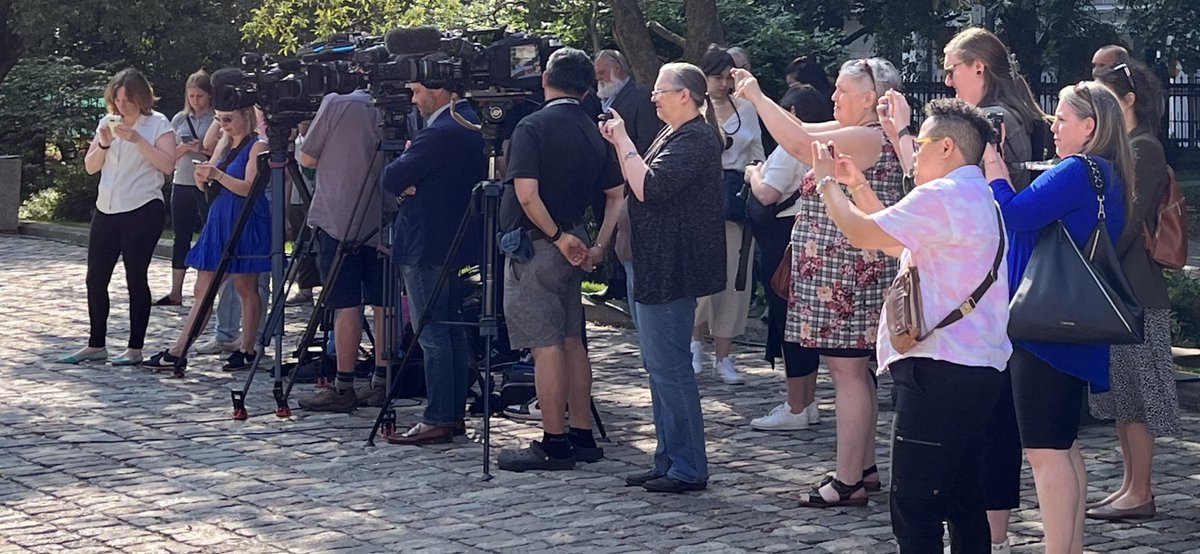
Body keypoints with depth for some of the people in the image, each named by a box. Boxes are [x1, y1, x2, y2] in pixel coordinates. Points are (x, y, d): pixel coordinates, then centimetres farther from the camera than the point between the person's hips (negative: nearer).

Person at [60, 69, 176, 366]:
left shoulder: (157, 124, -4)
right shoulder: (108, 122, 12)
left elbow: (167, 164, -16)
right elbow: (90, 166, 11)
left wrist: (137, 139, -21)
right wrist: (104, 143, -7)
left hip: (142, 211, -6)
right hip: (107, 209, 6)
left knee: (136, 277, -2)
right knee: (95, 278, 7)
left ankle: (135, 348, 5)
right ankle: (96, 345, 17)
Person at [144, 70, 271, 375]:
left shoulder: (257, 146, -8)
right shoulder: (223, 145, 15)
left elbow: (248, 187, -18)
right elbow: (208, 187, 16)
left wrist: (217, 175, -29)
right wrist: (203, 178, -7)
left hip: (246, 223, -8)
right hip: (218, 221, 8)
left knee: (246, 288, 0)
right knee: (203, 289, 3)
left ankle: (247, 350, 9)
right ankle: (178, 352, -1)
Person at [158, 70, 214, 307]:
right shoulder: (179, 119, 11)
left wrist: (204, 148, -18)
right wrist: (184, 148, -8)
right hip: (182, 184, 5)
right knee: (181, 238, 7)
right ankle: (175, 293, 10)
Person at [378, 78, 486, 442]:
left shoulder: (439, 133, -20)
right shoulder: (473, 124, 12)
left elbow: (392, 179, -19)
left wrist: (404, 158, 2)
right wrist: (411, 183, 2)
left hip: (426, 247, -10)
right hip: (457, 245, 10)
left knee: (432, 334, -7)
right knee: (453, 329, 13)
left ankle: (437, 421, -5)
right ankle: (455, 414, 17)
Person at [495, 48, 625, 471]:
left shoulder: (532, 127, -13)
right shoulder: (595, 132, 8)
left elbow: (527, 194, -22)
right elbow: (617, 195, 10)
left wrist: (557, 236, -11)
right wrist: (598, 247, 7)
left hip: (535, 246, -7)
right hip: (572, 244, 7)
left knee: (546, 345, -6)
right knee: (571, 341, 13)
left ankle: (554, 444, -3)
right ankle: (582, 437, 17)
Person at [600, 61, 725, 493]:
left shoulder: (695, 140, -15)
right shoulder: (677, 137, 19)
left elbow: (648, 187, -25)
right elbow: (641, 185, 19)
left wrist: (624, 142, -14)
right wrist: (620, 144, 8)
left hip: (672, 271, -11)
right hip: (656, 269, 11)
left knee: (669, 366, -8)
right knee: (660, 366, 14)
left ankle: (688, 469, -3)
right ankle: (669, 461, 20)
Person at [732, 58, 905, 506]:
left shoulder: (871, 139, -17)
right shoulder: (851, 134, 14)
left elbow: (800, 142, -25)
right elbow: (802, 134, 19)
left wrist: (757, 97, -17)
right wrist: (756, 98, 12)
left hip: (847, 276, -11)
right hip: (838, 273, 11)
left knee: (848, 372, -7)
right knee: (854, 372, 15)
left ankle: (848, 481, -5)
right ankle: (865, 469, 23)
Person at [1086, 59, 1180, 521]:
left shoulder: (1143, 150, -13)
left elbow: (1127, 224, -20)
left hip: (1134, 291, -10)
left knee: (1135, 396, -5)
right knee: (1122, 396, 12)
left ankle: (1140, 494, -1)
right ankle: (1131, 485, 17)